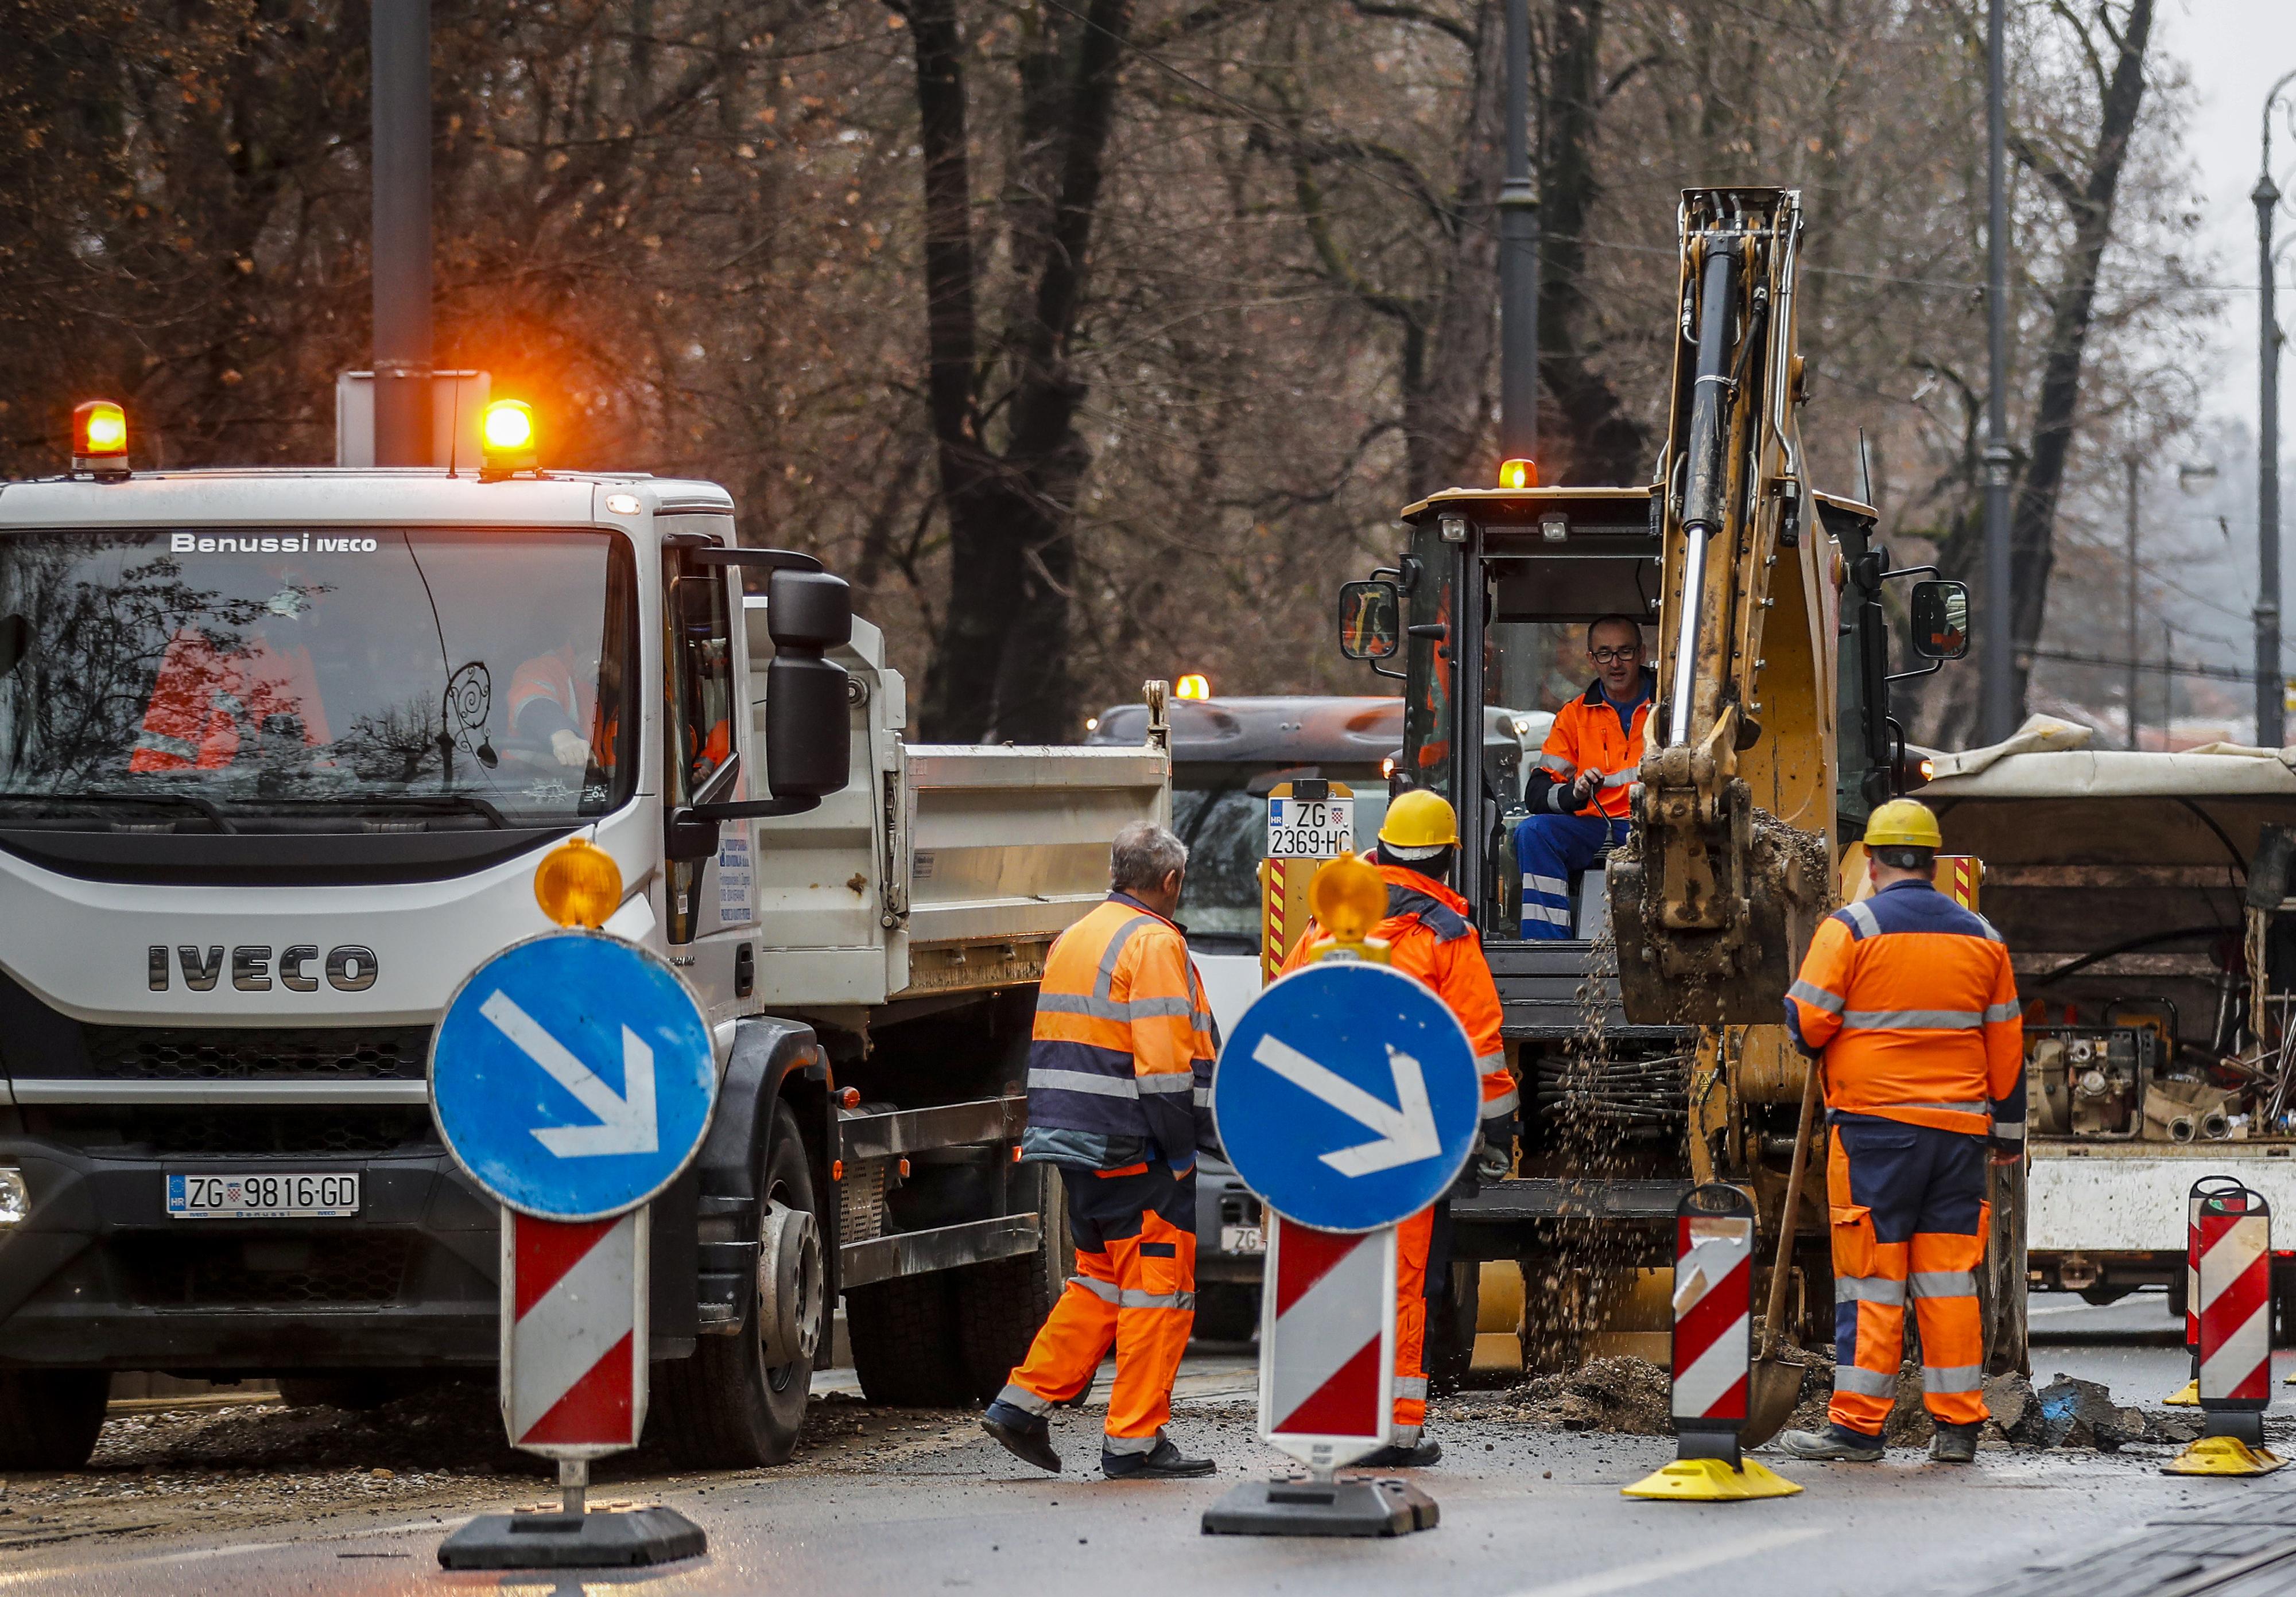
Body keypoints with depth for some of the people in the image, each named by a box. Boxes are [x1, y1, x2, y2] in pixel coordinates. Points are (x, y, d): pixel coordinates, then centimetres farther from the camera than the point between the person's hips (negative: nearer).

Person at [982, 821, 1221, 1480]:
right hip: (1133, 1148, -9)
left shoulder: (1073, 940, 17)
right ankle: (1134, 1442, -2)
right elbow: (1162, 1061, -19)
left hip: (1072, 1137, 9)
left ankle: (1025, 1401, 12)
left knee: (1101, 1278, 18)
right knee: (1158, 1283, -2)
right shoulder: (1154, 944, -11)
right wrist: (1182, 1150, -14)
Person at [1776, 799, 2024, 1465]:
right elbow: (2007, 1042, 13)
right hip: (1959, 1132, 4)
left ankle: (1858, 1423, -3)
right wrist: (2009, 1129, 20)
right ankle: (1958, 1425, 7)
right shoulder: (1980, 937, 10)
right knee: (1948, 1277, 7)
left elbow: (1807, 1023, -9)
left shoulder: (1851, 928, -5)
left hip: (1874, 1120, -4)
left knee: (1871, 1275, -2)